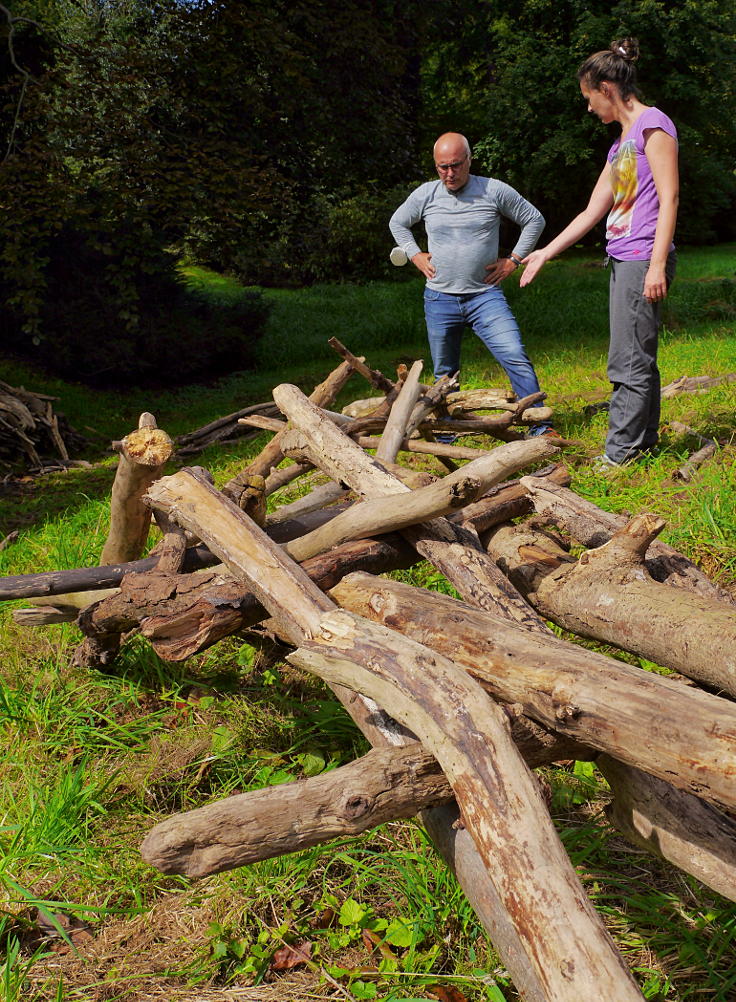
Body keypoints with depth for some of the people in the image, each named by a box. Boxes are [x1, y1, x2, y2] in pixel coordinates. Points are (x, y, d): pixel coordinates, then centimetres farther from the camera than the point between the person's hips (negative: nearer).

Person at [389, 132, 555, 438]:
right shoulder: (425, 195, 3)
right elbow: (397, 223, 21)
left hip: (485, 295, -2)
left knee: (516, 359, -15)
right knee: (444, 372, 11)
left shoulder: (494, 191, -4)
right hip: (439, 300, 2)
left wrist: (513, 259, 2)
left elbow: (535, 220, 7)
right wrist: (415, 255, 9)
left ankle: (540, 427, -8)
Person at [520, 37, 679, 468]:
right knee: (639, 360, 10)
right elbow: (592, 213, 24)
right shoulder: (621, 144, 21)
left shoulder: (653, 124, -5)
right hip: (622, 259, 9)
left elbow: (669, 197, -12)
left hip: (643, 259, -9)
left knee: (630, 363, -9)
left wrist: (658, 263, -19)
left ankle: (618, 456, -7)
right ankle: (645, 442, 16)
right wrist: (546, 253, 26)